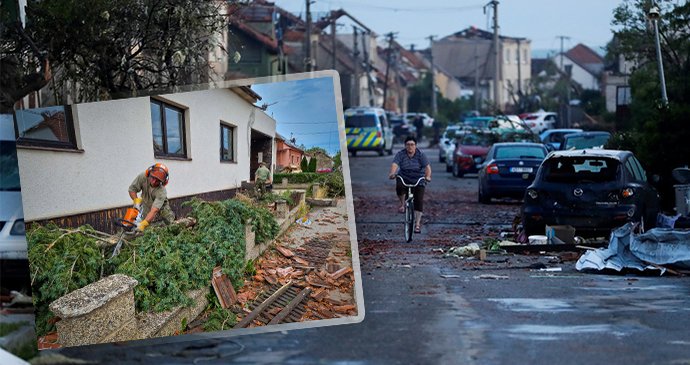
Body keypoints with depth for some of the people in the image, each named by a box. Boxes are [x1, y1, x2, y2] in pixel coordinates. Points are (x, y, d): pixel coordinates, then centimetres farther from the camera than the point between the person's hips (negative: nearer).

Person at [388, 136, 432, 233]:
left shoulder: (421, 155, -9)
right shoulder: (400, 154, -8)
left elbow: (427, 167, -19)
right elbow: (395, 164, -23)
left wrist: (428, 176, -39)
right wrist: (392, 173, -44)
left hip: (418, 181, 0)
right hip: (404, 178, 0)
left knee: (419, 201, -10)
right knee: (399, 187, -33)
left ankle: (417, 224, -4)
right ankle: (402, 204, -5)